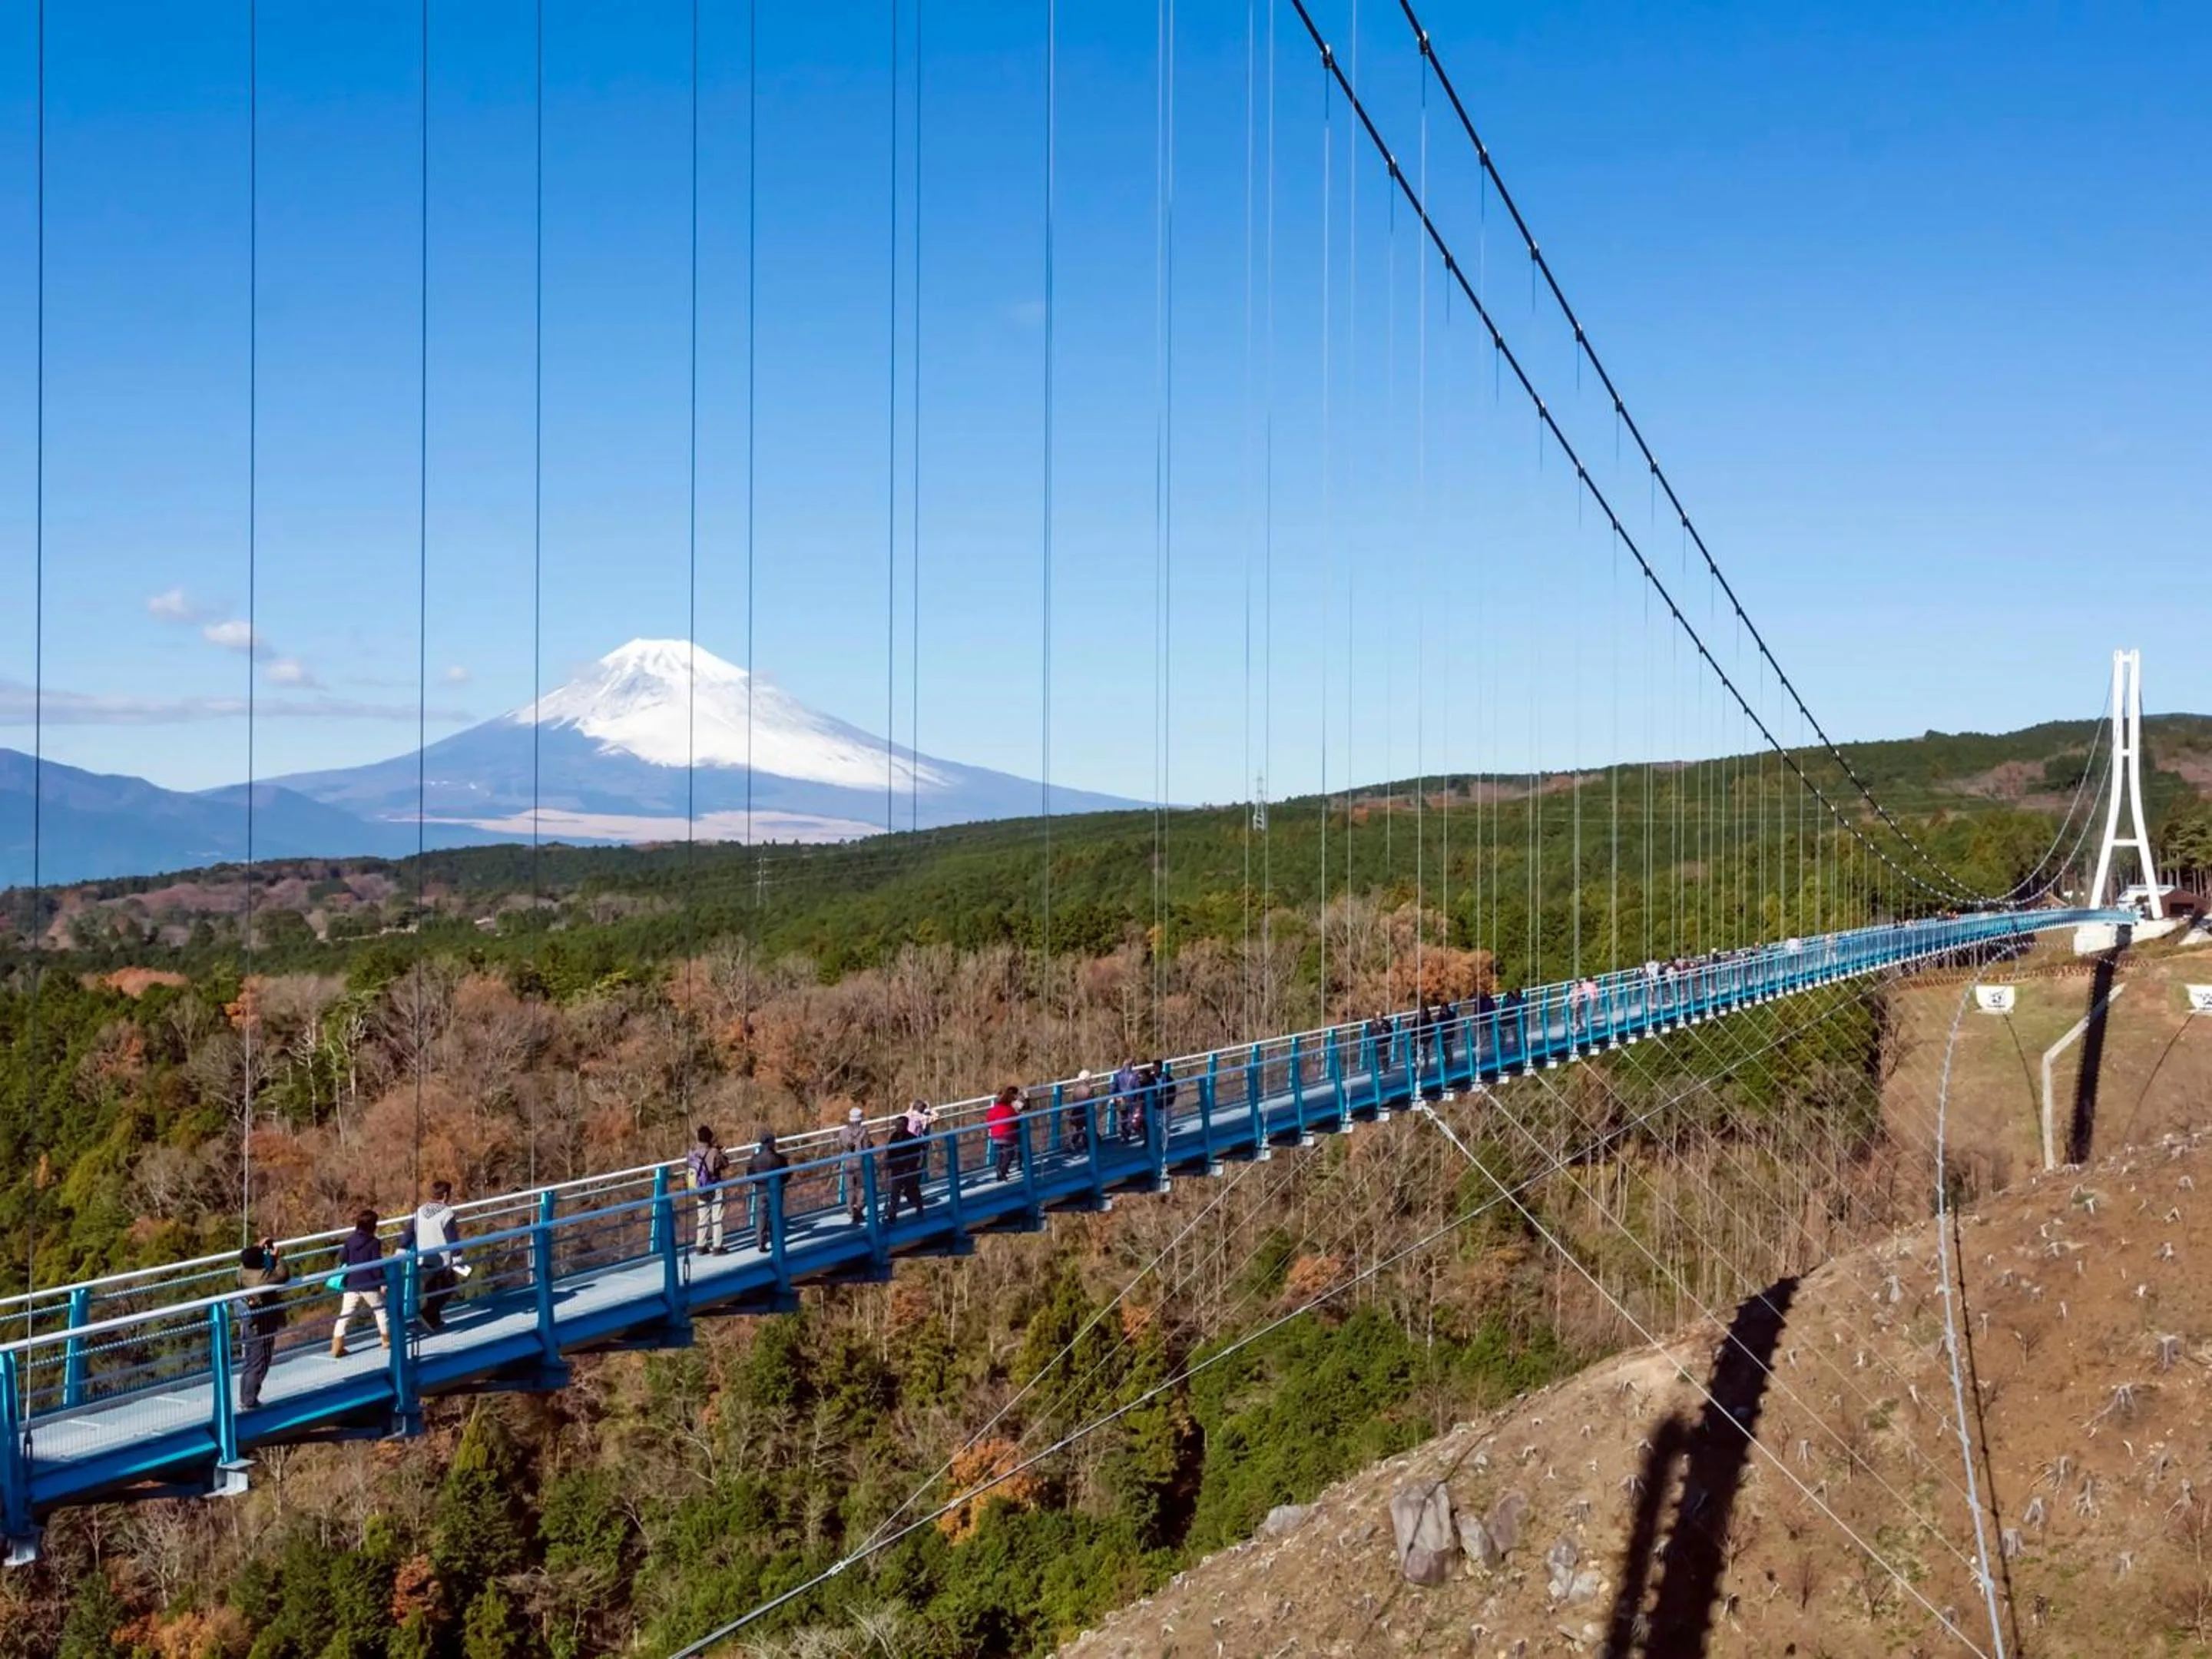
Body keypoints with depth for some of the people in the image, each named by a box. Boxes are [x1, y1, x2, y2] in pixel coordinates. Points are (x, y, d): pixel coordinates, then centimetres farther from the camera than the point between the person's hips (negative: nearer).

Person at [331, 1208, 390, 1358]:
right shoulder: (374, 1242, -8)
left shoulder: (349, 1241, 4)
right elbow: (378, 1264, -11)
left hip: (351, 1285, 3)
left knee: (345, 1314, 1)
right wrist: (383, 1282, -7)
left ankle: (337, 1344, -8)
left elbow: (342, 1260, 7)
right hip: (370, 1285, -3)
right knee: (379, 1310, 16)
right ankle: (386, 1338, 23)